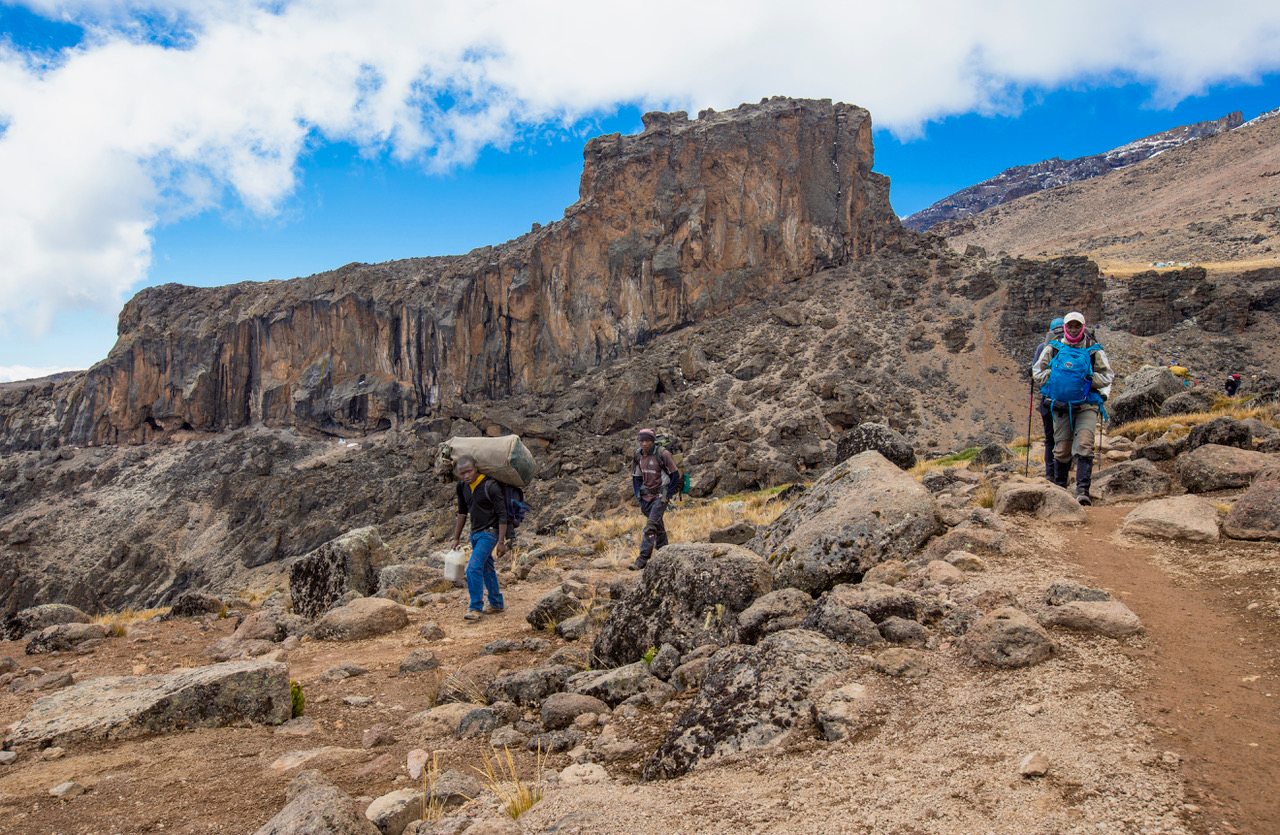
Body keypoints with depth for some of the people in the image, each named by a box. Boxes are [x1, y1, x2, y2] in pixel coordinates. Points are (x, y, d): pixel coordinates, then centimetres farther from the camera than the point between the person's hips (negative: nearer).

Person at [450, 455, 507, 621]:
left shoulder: (490, 486, -21)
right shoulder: (462, 486, 1)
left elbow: (502, 515, -19)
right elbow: (462, 512, 15)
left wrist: (501, 542, -21)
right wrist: (456, 538, 16)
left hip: (489, 533, -8)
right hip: (475, 533, 8)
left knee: (473, 568, -16)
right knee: (486, 569, 17)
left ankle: (475, 607, -8)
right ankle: (497, 604, 30)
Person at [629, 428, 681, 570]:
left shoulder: (662, 454, -16)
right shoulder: (638, 455, 2)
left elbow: (675, 475, -10)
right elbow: (636, 476, 15)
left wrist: (668, 495, -9)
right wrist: (638, 496, 6)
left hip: (660, 495, -6)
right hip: (646, 495, 6)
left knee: (650, 526, -16)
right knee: (658, 526, 17)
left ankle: (643, 559, -19)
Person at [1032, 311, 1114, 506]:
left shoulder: (1094, 351, 2)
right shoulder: (1053, 348, 5)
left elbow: (1107, 376, 2)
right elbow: (1037, 371, 6)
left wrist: (1088, 378, -13)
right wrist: (1054, 378, -8)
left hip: (1087, 407, -1)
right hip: (1061, 407, 1)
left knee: (1084, 447, -16)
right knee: (1061, 450, 6)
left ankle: (1082, 490, -19)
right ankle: (1059, 488, 22)